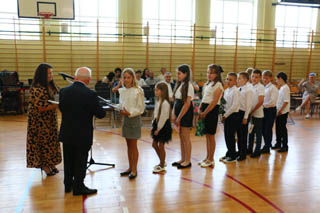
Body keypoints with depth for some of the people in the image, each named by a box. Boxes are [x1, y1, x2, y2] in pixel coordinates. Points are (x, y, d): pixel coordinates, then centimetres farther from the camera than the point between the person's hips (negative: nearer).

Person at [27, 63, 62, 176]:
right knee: (43, 142, 4)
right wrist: (58, 105, -25)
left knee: (51, 141, 15)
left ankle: (50, 164, 29)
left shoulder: (50, 86, 5)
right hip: (40, 122, -8)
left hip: (50, 120, 8)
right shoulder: (37, 89, -22)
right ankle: (44, 165, 20)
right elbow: (41, 108, -25)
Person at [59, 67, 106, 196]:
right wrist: (103, 111, 9)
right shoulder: (90, 94, -20)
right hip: (82, 135, -5)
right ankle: (78, 187, 21)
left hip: (66, 134, 5)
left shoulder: (63, 91, -5)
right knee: (80, 161, 10)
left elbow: (61, 108, 9)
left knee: (68, 160, 19)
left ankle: (68, 185, 34)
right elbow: (99, 114, -13)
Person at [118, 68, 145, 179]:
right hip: (125, 119, 6)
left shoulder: (138, 91, -12)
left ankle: (134, 170, 12)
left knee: (133, 145, 0)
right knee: (128, 145, 13)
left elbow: (141, 108, -11)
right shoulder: (122, 91, 8)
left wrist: (129, 113, -22)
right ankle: (130, 168, 25)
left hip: (134, 119, -6)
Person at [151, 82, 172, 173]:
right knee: (154, 144, 16)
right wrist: (153, 126, 13)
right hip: (157, 125, 10)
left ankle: (162, 166, 15)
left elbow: (163, 117, -22)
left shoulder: (165, 103, -20)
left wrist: (158, 128, -18)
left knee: (161, 146, 0)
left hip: (163, 126, -10)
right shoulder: (158, 102, 10)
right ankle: (162, 162, 32)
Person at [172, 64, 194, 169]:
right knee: (181, 137, 13)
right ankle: (183, 159, 24)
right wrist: (174, 114, 5)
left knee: (185, 137, 0)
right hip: (179, 112, 8)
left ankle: (187, 161, 11)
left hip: (186, 113, -8)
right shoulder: (179, 85, 12)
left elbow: (187, 104, -17)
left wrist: (179, 117, -16)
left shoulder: (188, 86, -13)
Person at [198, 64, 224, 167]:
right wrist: (200, 109, 3)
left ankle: (211, 159, 9)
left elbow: (214, 101, -16)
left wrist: (205, 112, -15)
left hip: (212, 110, -8)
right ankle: (208, 157, 21)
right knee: (207, 135, 12)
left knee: (211, 135, -1)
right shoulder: (207, 84, 15)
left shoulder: (218, 85, -10)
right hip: (205, 110, 8)